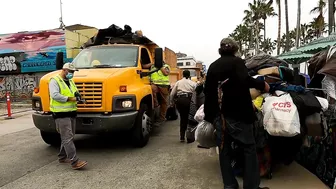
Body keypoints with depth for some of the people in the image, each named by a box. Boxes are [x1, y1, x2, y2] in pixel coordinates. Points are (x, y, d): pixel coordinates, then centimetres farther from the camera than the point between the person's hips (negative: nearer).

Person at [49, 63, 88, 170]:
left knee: (69, 137, 15)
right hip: (61, 114, -9)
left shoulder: (70, 81, 18)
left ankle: (62, 157, 29)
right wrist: (69, 99, -20)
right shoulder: (54, 81, -8)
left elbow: (75, 92, 24)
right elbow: (55, 95, -21)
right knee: (67, 138, -11)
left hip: (71, 113, 9)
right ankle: (75, 162, -14)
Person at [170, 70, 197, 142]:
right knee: (188, 118, 8)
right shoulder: (193, 83, 11)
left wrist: (171, 102, 19)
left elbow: (172, 94, 9)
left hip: (179, 100, 2)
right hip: (188, 100, -2)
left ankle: (182, 136, 14)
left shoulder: (178, 82, 15)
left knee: (182, 117, 15)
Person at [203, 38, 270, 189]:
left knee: (224, 150, 11)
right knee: (249, 148, 6)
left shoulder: (212, 66, 14)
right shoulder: (237, 61, -3)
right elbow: (244, 80, -23)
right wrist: (262, 85, -8)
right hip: (236, 113, -5)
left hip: (218, 115, 6)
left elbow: (207, 90, 14)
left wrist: (208, 114, 20)